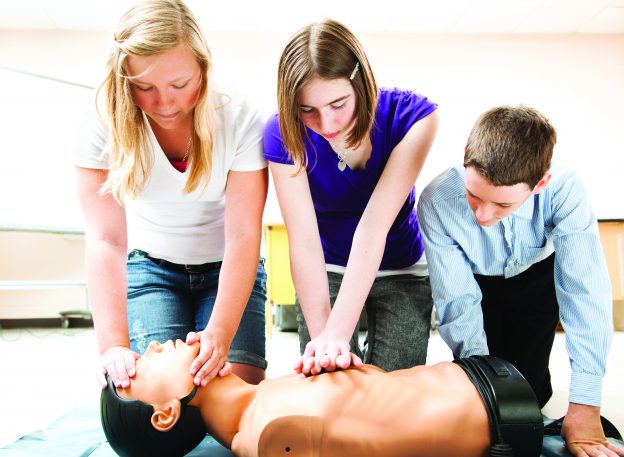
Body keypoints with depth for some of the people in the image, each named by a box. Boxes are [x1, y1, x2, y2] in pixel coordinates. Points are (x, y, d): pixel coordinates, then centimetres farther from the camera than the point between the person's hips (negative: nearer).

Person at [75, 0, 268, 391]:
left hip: (227, 268, 0)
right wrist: (114, 345, -38)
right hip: (150, 266, 1)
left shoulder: (239, 120, -22)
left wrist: (220, 335, -38)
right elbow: (106, 240, -26)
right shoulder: (106, 131, -19)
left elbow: (243, 234, -26)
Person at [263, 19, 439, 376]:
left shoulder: (411, 116, -24)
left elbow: (374, 225, -32)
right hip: (327, 272, 1)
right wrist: (321, 334, -35)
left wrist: (338, 332, -38)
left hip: (402, 270, 0)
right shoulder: (283, 134, -22)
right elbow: (303, 239, -27)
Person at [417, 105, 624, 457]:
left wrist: (584, 404, -39)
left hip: (537, 276, 0)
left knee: (529, 384, -5)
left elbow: (586, 290, -38)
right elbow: (458, 300, -30)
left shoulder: (564, 190, -38)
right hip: (475, 280, 0)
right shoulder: (437, 202, -37)